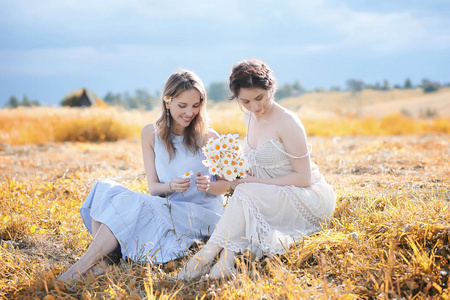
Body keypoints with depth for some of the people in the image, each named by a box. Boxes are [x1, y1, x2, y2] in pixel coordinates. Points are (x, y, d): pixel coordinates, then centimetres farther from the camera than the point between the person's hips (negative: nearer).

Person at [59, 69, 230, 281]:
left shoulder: (209, 138, -5)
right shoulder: (151, 133, 3)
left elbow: (225, 184, 5)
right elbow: (153, 186, 3)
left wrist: (208, 185, -18)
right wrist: (171, 186, -20)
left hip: (204, 214, -4)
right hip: (169, 209, 4)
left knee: (132, 204, -29)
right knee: (106, 190, -19)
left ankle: (81, 268, -30)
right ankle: (100, 261, -34)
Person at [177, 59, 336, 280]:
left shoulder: (287, 122, -18)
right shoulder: (250, 118, 6)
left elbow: (303, 178, -17)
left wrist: (251, 183, -18)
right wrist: (244, 177, -2)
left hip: (311, 198, -8)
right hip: (275, 197, 8)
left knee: (246, 194, -29)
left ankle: (208, 254, -33)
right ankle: (227, 255, -41)